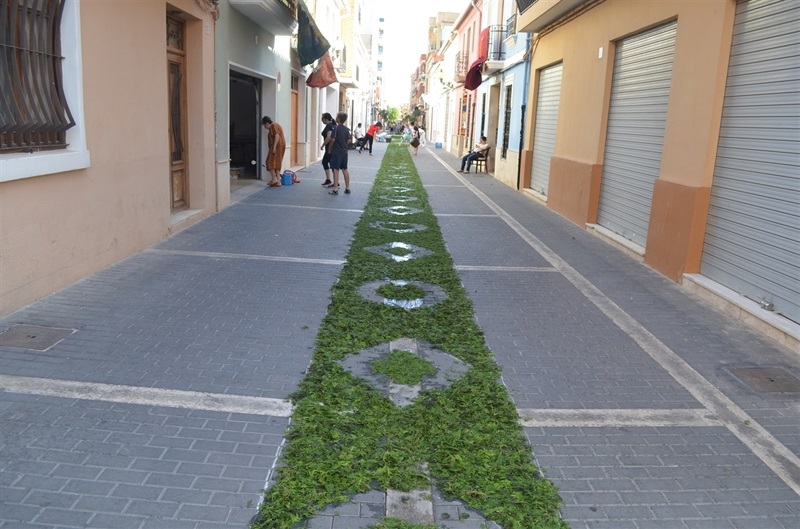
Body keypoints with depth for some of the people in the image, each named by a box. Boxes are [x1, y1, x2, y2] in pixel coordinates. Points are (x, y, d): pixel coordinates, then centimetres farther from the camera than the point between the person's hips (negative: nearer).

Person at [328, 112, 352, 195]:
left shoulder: (336, 128, -14)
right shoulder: (346, 129, 5)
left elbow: (333, 139, -17)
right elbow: (349, 140, 7)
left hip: (336, 152, -6)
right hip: (344, 152, 6)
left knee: (336, 170, -3)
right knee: (345, 169, 12)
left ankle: (335, 189, -3)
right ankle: (347, 188, 17)